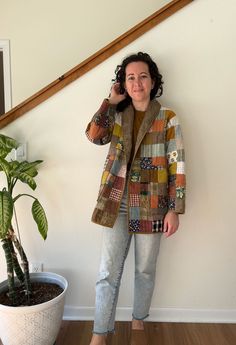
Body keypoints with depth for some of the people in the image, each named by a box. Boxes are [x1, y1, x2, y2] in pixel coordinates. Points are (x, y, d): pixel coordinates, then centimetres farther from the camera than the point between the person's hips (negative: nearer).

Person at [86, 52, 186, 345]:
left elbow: (177, 165, -6)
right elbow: (94, 136, -12)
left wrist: (174, 210, -9)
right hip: (117, 203, 2)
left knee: (145, 270, 14)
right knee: (108, 272, 4)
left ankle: (138, 322, 39)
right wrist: (111, 101, -5)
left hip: (151, 205, -1)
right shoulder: (117, 116, 6)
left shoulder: (168, 119, -3)